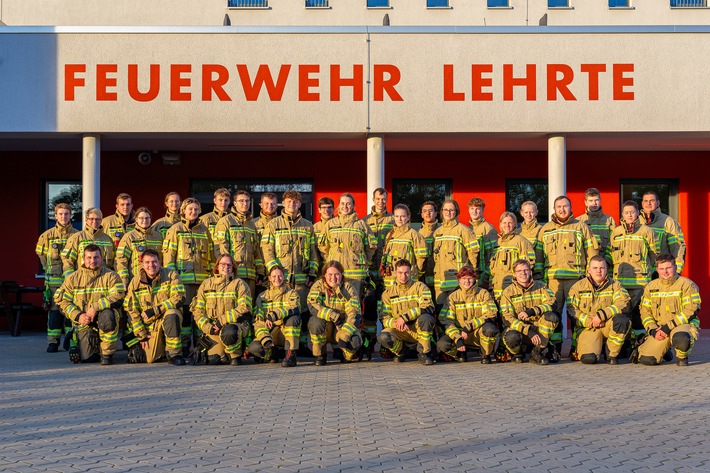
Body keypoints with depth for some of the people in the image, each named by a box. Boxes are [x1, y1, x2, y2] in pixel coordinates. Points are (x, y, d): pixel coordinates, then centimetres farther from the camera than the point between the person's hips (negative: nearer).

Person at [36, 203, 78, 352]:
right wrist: (50, 269, 10)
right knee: (54, 310, 0)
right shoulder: (47, 235, 5)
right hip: (54, 280, 0)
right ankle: (53, 342, 3)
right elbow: (41, 254, 15)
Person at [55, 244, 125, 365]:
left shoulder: (110, 276, 0)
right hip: (83, 322, 2)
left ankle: (107, 352, -17)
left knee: (107, 315, -39)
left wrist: (95, 307, -23)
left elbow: (117, 296, -15)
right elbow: (62, 301, 4)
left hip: (101, 316, -2)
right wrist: (78, 316, -11)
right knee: (85, 358, -12)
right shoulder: (73, 278, 7)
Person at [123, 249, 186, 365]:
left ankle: (174, 353, -23)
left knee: (171, 314, -39)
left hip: (171, 318, -2)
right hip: (151, 324, 2)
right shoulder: (135, 282, 1)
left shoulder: (171, 275, -6)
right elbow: (131, 310, 4)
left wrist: (155, 310, -22)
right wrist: (141, 335, -1)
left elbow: (179, 298, -17)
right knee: (150, 358, -12)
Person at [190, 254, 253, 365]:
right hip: (213, 329, 4)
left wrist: (222, 321, -18)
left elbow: (244, 308, -10)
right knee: (211, 359, -14)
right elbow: (198, 309, 8)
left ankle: (236, 355, -8)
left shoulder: (239, 284, 3)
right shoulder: (206, 284, 13)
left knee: (228, 332, -39)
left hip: (236, 324, -3)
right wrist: (208, 327, -9)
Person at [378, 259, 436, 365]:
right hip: (400, 332, 3)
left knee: (425, 318, -36)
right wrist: (396, 323, -21)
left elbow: (428, 307, -17)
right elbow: (384, 318, 2)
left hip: (419, 329, -2)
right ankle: (401, 350, 7)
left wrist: (404, 317, -26)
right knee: (383, 337, -29)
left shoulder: (420, 287, 1)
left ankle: (425, 353, -14)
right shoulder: (388, 293, 9)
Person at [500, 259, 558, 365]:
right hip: (519, 328, -2)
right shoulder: (508, 292, -2)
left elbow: (552, 303, -11)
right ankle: (519, 352, 3)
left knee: (552, 317, -28)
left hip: (539, 328, 2)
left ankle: (537, 353, -15)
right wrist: (529, 331, -26)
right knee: (511, 337, -37)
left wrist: (532, 311, -28)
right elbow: (507, 318, -12)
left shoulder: (540, 286, 4)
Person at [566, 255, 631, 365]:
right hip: (588, 327, -1)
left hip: (608, 324, 1)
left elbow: (623, 303, -13)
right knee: (588, 358, -26)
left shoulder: (614, 285, 4)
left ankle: (612, 354, -11)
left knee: (622, 320, -34)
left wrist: (602, 315, -24)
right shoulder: (578, 286, 5)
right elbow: (571, 308, -1)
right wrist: (589, 321, -15)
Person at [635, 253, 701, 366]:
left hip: (683, 324, -4)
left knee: (680, 340, -41)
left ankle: (682, 357, -4)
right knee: (646, 359, -14)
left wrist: (668, 327, -17)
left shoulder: (686, 284, -4)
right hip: (659, 328, 4)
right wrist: (653, 330, -7)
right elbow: (645, 311, 11)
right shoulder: (651, 287, 10)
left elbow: (691, 311, -12)